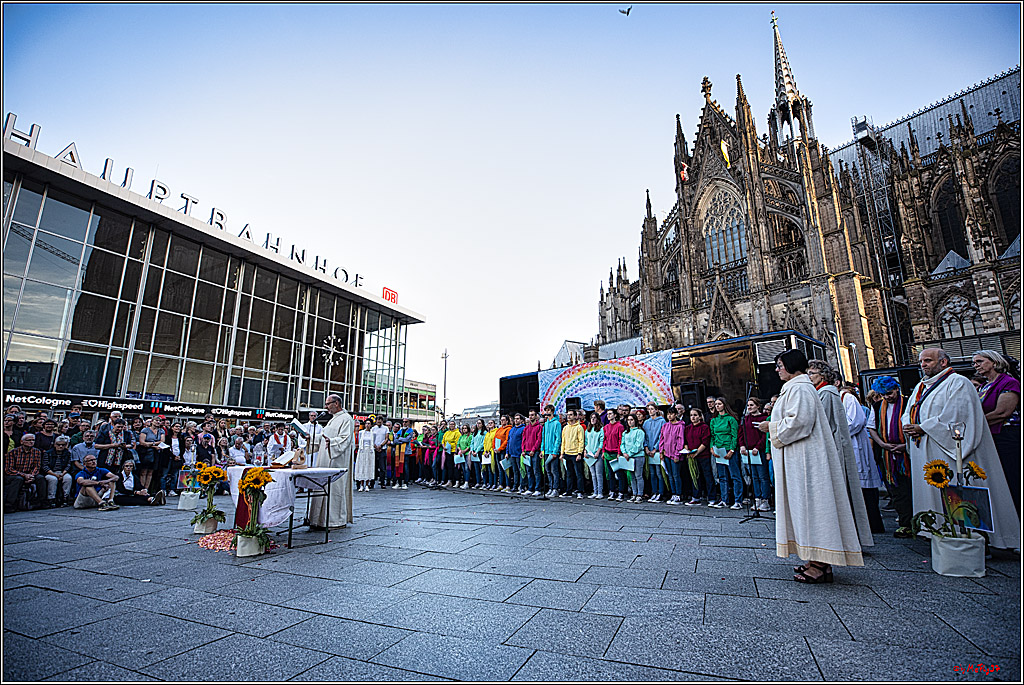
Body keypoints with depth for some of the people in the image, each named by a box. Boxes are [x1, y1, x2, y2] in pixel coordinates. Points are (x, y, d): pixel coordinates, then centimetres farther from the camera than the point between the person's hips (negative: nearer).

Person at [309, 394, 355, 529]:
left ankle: (337, 520, 3)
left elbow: (345, 439, -20)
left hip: (337, 461, -10)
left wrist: (331, 441, -35)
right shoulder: (334, 419, 20)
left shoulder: (346, 419, -11)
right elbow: (324, 436, 27)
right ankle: (322, 519, 17)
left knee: (335, 488, -6)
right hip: (327, 460, 10)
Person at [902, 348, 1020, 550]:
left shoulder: (958, 383, -5)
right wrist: (909, 427, -3)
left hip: (946, 451, -7)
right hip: (924, 455, 7)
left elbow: (952, 416, -17)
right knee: (929, 493, 8)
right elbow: (908, 413, 18)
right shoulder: (921, 386, 18)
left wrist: (922, 428, -14)